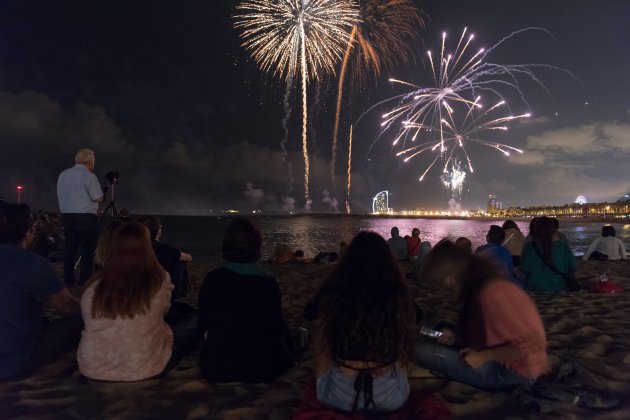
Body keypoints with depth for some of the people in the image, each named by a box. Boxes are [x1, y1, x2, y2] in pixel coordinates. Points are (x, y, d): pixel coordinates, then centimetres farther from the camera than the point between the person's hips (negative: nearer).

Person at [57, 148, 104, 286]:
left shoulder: (63, 175, 12)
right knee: (88, 249, -1)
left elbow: (61, 196, 17)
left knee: (70, 248, 11)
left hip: (66, 216, 7)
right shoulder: (88, 176, -9)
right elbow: (98, 198, -12)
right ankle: (84, 281, -2)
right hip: (85, 217, -7)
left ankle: (68, 281, 15)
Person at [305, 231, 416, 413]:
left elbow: (322, 350, -2)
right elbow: (403, 351, 2)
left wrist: (320, 388, 17)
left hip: (339, 395, 0)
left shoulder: (331, 294, -11)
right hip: (389, 396, 1)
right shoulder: (399, 296, -9)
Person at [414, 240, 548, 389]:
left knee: (422, 350, -17)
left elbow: (532, 344, -29)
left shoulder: (492, 292, -27)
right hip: (500, 358, 10)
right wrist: (455, 336, 0)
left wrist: (483, 356, -20)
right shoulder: (478, 286, 3)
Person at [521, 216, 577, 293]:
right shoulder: (563, 247, -5)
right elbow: (573, 268, 3)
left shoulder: (529, 247, -10)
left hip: (534, 289, -2)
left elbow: (525, 269, -7)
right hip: (558, 288, 3)